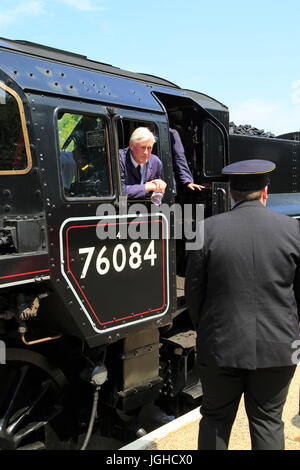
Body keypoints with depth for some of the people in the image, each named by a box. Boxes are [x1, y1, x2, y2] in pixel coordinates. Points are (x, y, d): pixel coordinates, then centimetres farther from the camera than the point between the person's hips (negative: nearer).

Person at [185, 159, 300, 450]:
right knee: (268, 421, 19)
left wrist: (203, 328, 12)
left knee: (215, 418, 18)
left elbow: (194, 289, -5)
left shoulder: (208, 229, -10)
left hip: (221, 346, -1)